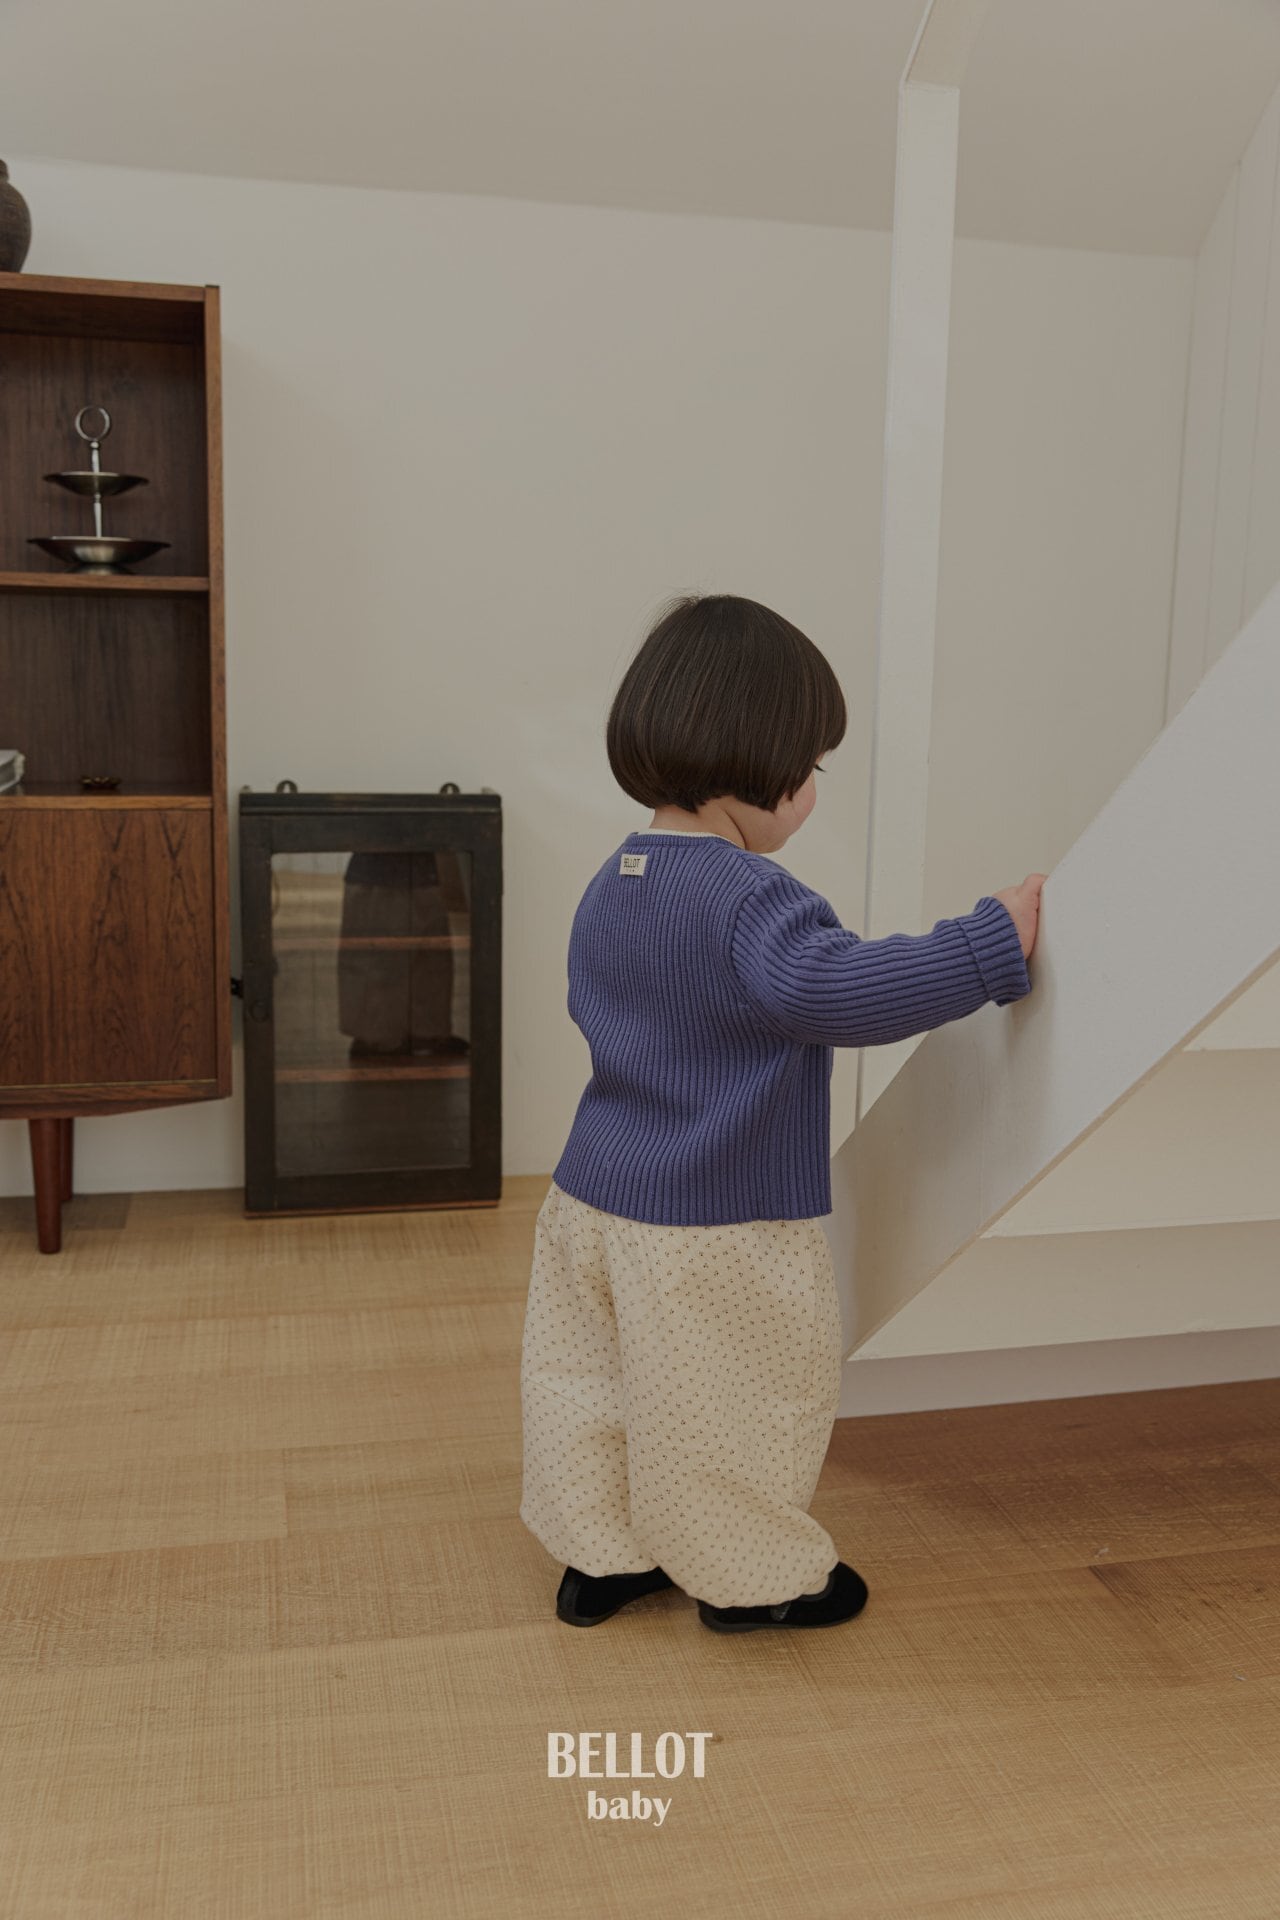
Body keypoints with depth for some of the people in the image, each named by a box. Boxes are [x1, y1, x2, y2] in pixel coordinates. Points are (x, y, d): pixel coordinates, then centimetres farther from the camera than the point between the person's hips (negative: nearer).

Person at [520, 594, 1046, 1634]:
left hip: (594, 1199, 8)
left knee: (591, 1386, 20)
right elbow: (835, 985, -41)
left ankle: (598, 1555, 36)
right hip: (718, 1234, -8)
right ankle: (752, 1576, 31)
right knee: (738, 1407, 12)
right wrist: (995, 943, -35)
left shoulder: (611, 884, 4)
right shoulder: (751, 897, -25)